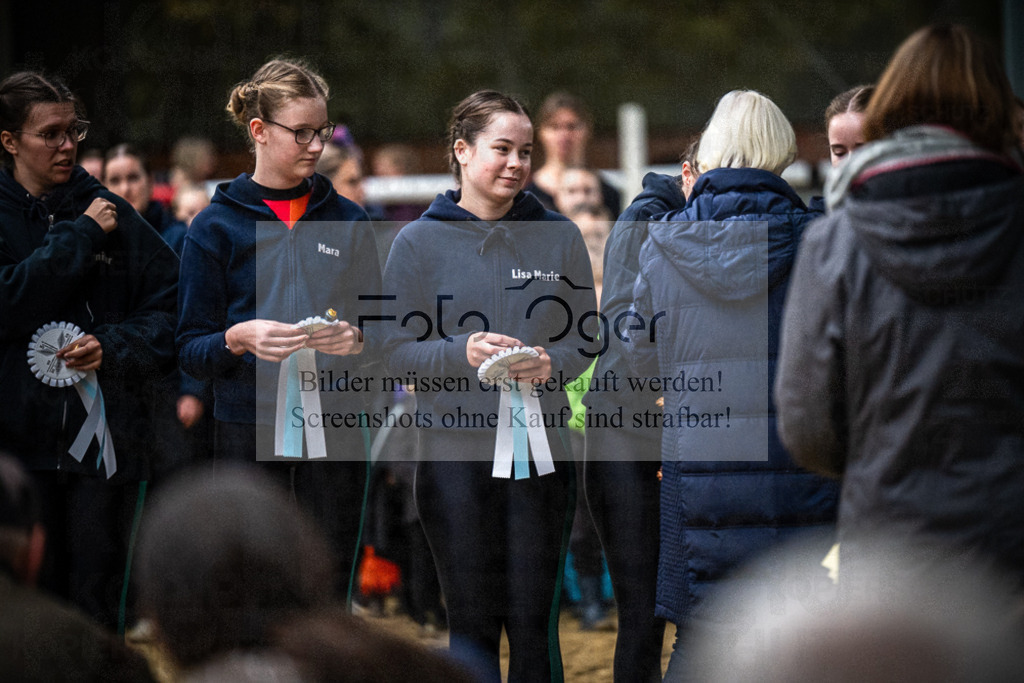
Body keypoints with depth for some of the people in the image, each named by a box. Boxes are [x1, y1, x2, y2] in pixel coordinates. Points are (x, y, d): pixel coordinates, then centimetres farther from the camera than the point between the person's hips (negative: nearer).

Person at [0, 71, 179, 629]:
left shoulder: (112, 215, 9)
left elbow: (170, 311, 8)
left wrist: (113, 347, -10)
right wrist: (79, 236, -9)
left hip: (106, 438, 2)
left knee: (96, 604, 3)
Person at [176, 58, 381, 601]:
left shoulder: (348, 221, 11)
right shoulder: (217, 225, 3)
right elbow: (190, 349, 1)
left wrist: (355, 338, -10)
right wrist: (239, 338, -20)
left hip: (333, 432, 2)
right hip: (247, 431, -2)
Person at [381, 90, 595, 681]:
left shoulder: (559, 238, 8)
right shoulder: (419, 242, 3)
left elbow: (585, 340, 10)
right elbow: (397, 352, 0)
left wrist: (550, 363, -12)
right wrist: (462, 353, -18)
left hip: (540, 451, 1)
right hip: (454, 449, -1)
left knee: (534, 622, 1)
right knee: (473, 623, 1)